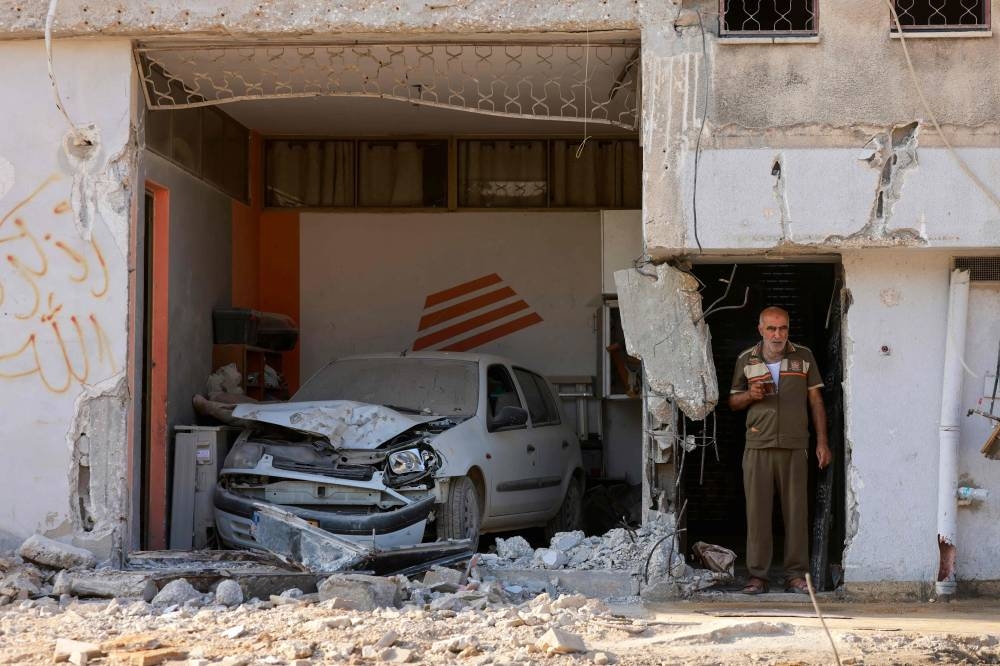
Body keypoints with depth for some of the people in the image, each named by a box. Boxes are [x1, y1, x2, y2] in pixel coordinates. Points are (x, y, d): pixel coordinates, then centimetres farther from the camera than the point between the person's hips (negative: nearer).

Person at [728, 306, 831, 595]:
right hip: (758, 446, 0)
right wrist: (750, 395, -7)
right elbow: (733, 402, 15)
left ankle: (796, 574, 6)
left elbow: (816, 401, 10)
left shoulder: (803, 357, 8)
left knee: (796, 510, 0)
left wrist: (822, 441, 3)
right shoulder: (746, 360, 9)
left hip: (795, 446, 0)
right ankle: (758, 574, 4)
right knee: (757, 510, -2)